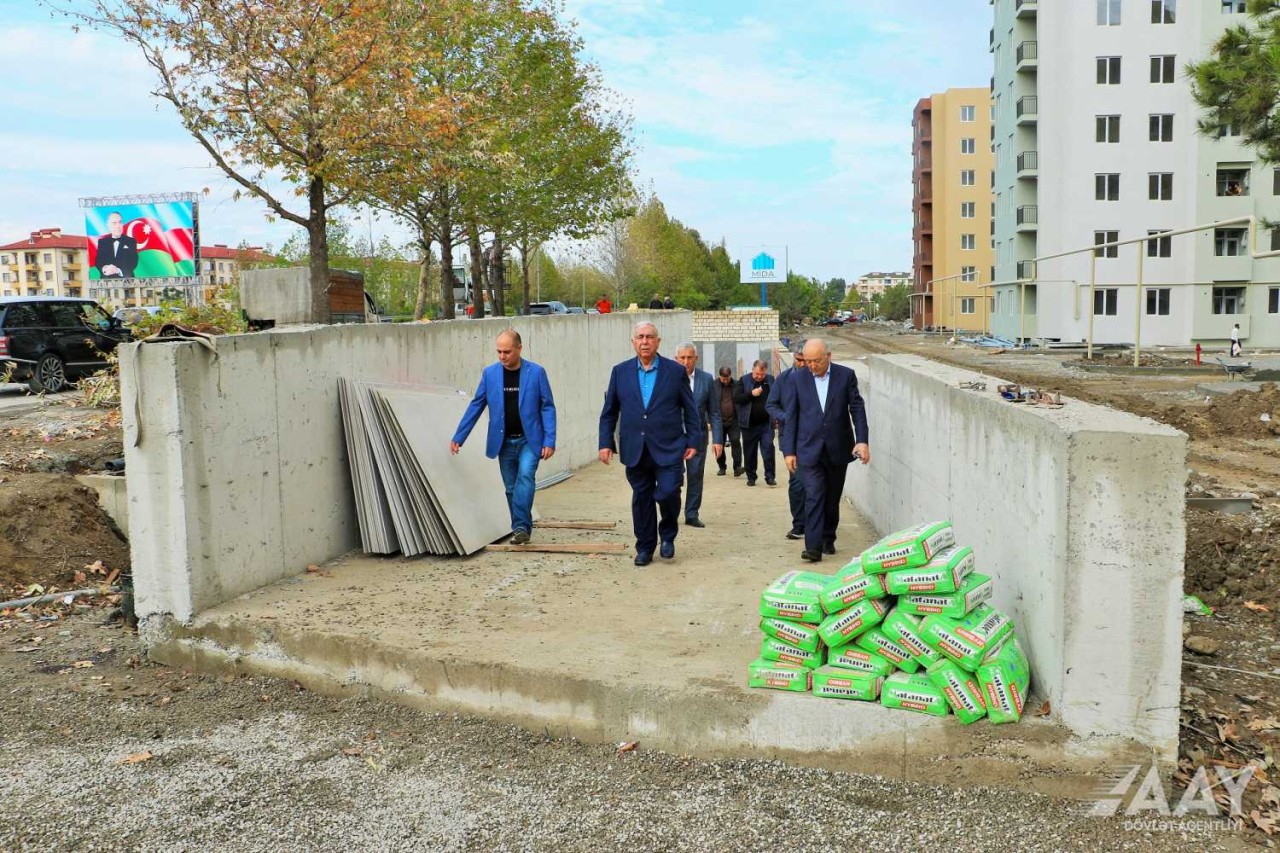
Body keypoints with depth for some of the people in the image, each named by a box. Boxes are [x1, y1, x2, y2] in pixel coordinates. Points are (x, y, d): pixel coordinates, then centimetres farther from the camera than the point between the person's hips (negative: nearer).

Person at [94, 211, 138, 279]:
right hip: (106, 280, 1)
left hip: (125, 279, -1)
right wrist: (104, 268, -16)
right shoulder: (102, 242, 15)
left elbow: (133, 263, -1)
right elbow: (98, 261, 6)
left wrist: (118, 270, -17)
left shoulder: (131, 241, 9)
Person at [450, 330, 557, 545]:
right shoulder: (490, 373, 2)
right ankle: (521, 528, 20)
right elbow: (476, 406, 7)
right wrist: (458, 437, 4)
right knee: (511, 487, 8)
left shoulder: (536, 372, -5)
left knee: (525, 475, -23)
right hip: (504, 442, 3)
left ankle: (521, 527, -20)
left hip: (529, 440, -3)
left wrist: (549, 440, -10)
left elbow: (548, 407, -3)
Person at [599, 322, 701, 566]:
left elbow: (690, 410, 4)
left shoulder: (675, 371, 2)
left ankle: (668, 535, 16)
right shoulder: (620, 372, 7)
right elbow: (609, 411, 9)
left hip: (668, 448, -2)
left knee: (668, 492, -12)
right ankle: (645, 548, 21)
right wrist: (605, 442, 2)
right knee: (641, 499, 8)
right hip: (635, 450, 2)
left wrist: (692, 441, 0)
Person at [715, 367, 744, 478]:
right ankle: (722, 467, 20)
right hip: (719, 421, 0)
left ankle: (737, 467, -11)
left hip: (733, 421, 0)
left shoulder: (736, 385, 2)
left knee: (736, 442, -11)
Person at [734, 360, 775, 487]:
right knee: (750, 452, 6)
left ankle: (769, 476, -3)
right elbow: (736, 398, -8)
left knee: (768, 448, -8)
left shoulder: (771, 380, 5)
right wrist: (751, 394, -19)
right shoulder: (744, 380, -1)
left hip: (766, 423, 0)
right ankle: (751, 477, 17)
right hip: (749, 423, 0)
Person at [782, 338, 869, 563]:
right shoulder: (798, 378, 1)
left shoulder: (846, 375, 0)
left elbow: (857, 409, 0)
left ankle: (828, 539, 27)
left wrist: (862, 440, -11)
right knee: (814, 497, -10)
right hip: (810, 449, -1)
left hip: (838, 449, 1)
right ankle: (813, 546, -13)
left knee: (833, 498, 11)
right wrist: (789, 450, 0)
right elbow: (791, 416, 3)